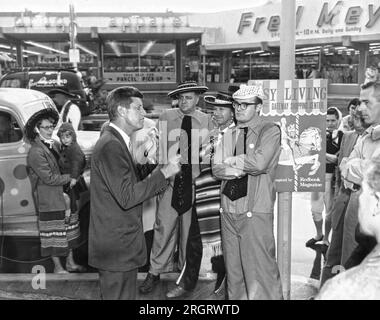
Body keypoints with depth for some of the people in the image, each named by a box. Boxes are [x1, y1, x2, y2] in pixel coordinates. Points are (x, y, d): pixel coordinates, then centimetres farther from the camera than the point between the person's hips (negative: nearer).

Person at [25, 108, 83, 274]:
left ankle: (70, 262, 27)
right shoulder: (36, 152, -19)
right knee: (54, 233, 4)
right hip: (49, 200, -8)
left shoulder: (55, 144, 7)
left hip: (64, 194, 8)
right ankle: (57, 266, 18)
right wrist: (69, 179, -12)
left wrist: (71, 178, 1)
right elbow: (49, 178, -21)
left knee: (69, 229, 15)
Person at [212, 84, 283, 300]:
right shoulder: (229, 135, 15)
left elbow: (259, 162, -18)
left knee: (260, 271, -3)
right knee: (233, 270, 14)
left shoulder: (270, 131, -2)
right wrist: (241, 169, -12)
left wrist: (231, 161, -3)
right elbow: (216, 169, 6)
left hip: (255, 212, -6)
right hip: (229, 210, 6)